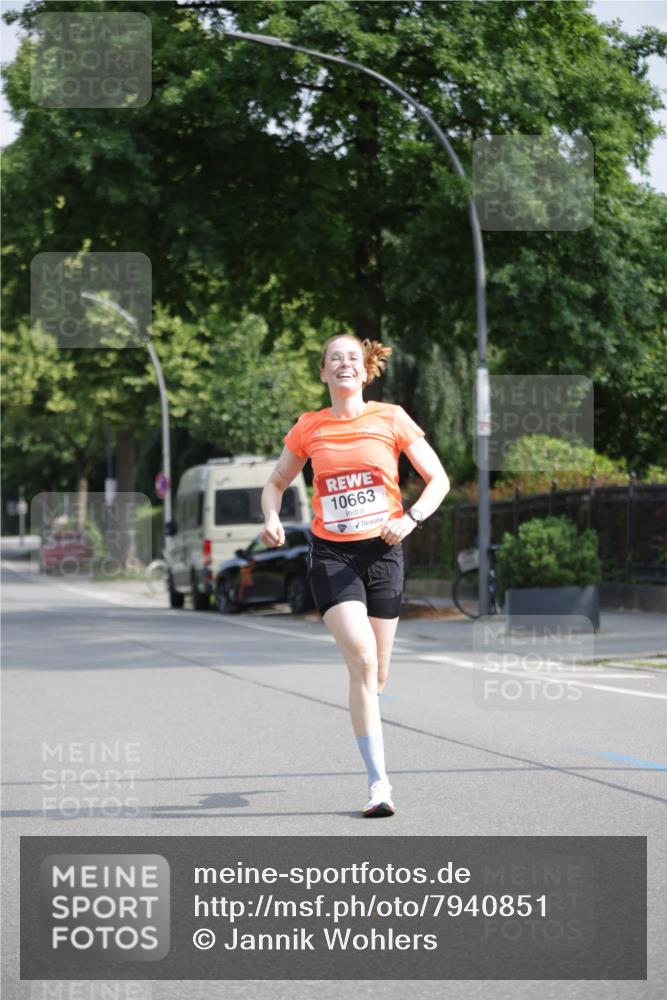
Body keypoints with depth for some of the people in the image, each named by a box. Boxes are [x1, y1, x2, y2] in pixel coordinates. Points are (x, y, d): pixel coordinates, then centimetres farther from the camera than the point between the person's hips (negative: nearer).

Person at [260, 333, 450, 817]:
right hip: (331, 554, -1)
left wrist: (411, 518, -12)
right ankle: (379, 781, -14)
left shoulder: (391, 418, 1)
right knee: (362, 660, -17)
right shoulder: (309, 427, 4)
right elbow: (276, 482, 17)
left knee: (376, 672, 5)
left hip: (383, 551, 1)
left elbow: (438, 479, 5)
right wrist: (272, 517, -4)